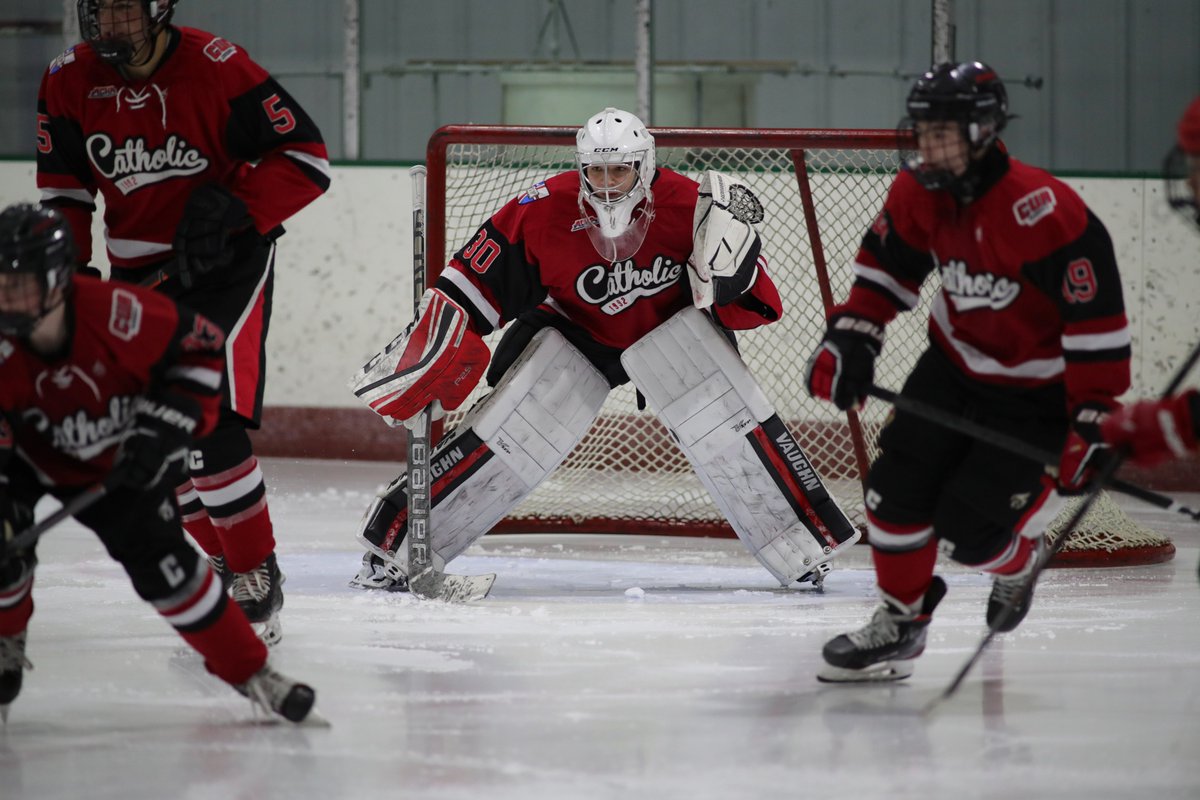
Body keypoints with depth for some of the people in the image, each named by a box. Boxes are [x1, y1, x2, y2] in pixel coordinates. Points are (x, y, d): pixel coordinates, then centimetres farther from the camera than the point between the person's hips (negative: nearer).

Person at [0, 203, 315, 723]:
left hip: (117, 461, -1)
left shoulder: (119, 315, -33)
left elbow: (202, 349, -17)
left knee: (161, 559, -10)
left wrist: (164, 428, -22)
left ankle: (249, 672, 3)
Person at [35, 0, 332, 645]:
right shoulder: (70, 81, -3)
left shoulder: (216, 68, -18)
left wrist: (230, 209, -25)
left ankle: (257, 579, -6)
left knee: (209, 426, -18)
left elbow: (305, 157, -15)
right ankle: (217, 564, 24)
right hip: (139, 272, 6)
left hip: (224, 262, -6)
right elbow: (62, 187, 6)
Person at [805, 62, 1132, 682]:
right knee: (895, 489, -3)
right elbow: (885, 268, 10)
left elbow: (1098, 324, -27)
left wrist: (1093, 423, -25)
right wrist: (850, 339, -3)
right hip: (954, 368, 6)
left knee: (966, 528, -10)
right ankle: (899, 622, 17)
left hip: (1036, 393, -6)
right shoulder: (919, 194, -9)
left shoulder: (1046, 214, -31)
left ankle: (1018, 560, 25)